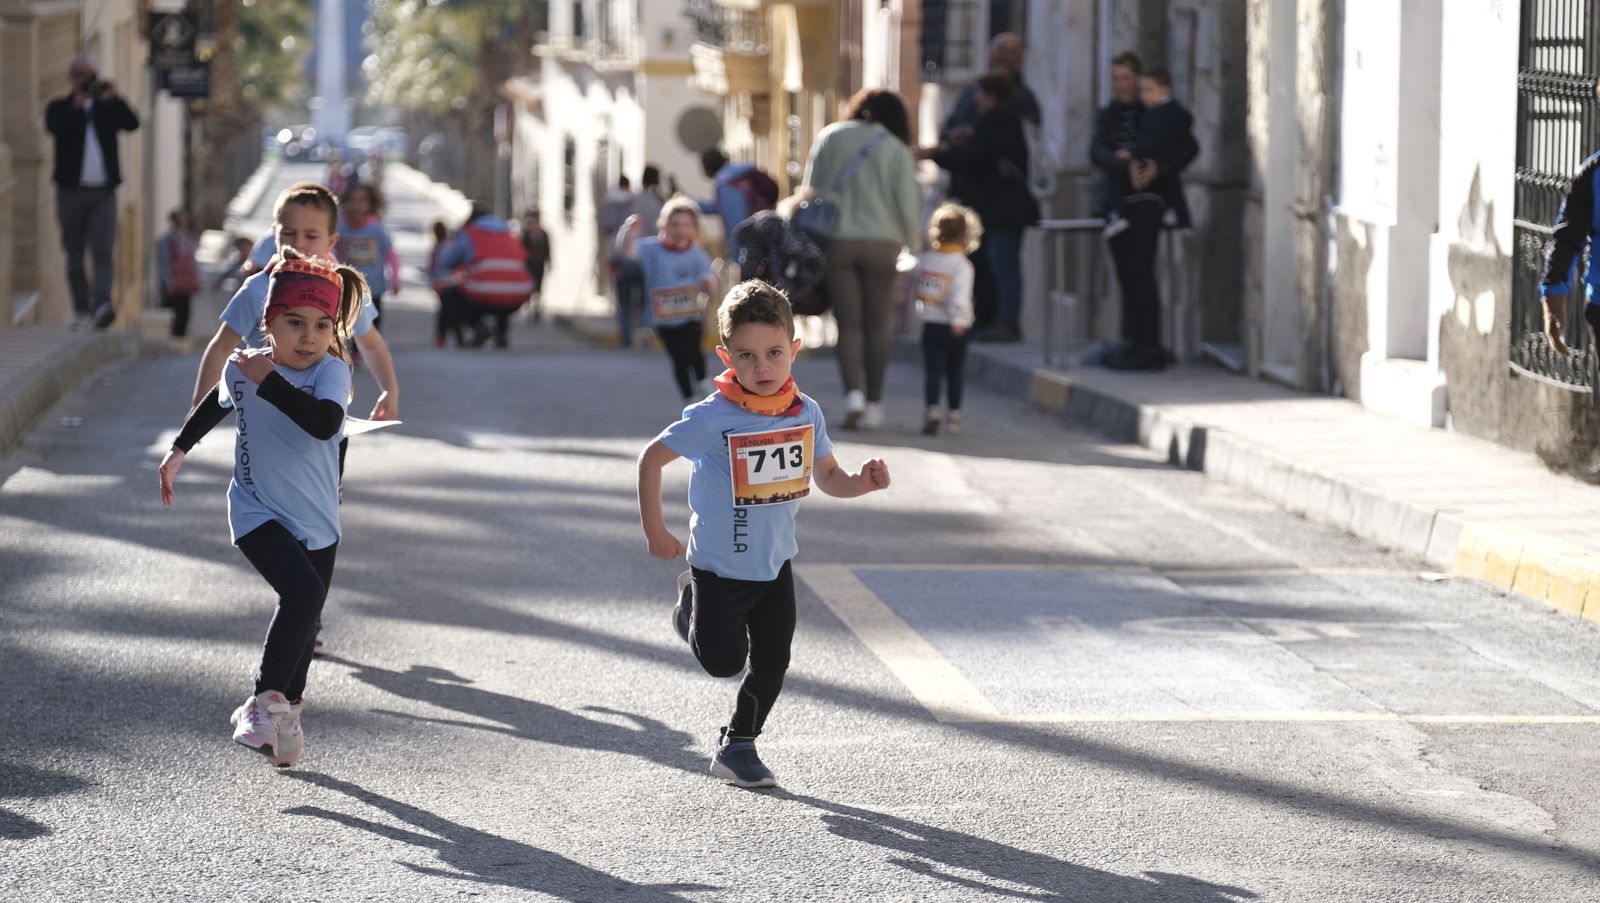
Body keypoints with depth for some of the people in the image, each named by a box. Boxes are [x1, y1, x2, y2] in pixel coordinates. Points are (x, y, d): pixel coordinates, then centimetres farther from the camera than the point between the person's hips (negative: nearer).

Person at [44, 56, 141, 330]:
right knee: (74, 254, 7)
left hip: (103, 193, 0)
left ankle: (102, 304, -27)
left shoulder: (108, 107, 12)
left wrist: (113, 98, -17)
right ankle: (81, 309, 16)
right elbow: (54, 126, -14)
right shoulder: (60, 107, 7)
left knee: (103, 252, -13)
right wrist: (77, 104, -22)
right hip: (71, 191, 0)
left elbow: (132, 123, -5)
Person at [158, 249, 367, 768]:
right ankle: (265, 701, -15)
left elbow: (324, 422, -36)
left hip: (318, 523, 2)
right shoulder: (243, 369, -10)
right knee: (303, 592, -26)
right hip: (259, 513, -2)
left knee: (304, 621, 16)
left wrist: (269, 382, -36)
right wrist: (178, 451, 27)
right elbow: (217, 403, 15)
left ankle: (285, 713, 38)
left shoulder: (332, 372, -14)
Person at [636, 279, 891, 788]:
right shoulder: (713, 419, -21)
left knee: (771, 665, 8)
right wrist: (655, 532, -10)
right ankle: (691, 604, 35)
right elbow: (652, 459, -12)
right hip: (719, 564, -4)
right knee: (723, 662, 4)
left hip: (775, 563, 4)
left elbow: (826, 477, 7)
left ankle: (738, 746, 27)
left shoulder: (806, 414, -6)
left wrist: (863, 483, -15)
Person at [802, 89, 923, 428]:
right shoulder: (896, 149, -1)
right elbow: (908, 205, -4)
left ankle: (853, 392, -16)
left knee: (848, 324, 3)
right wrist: (913, 247, 7)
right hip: (882, 243, -1)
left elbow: (810, 191, 4)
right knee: (877, 326, 9)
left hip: (836, 242, 1)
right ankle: (874, 404, 10)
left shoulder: (830, 137, 4)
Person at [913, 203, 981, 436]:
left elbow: (913, 290, 12)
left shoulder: (923, 260, 2)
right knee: (954, 373, 13)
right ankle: (954, 413, 20)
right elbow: (960, 296, -22)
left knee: (932, 371, -2)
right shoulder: (962, 265, -10)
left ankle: (933, 409, -22)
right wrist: (959, 320, -24)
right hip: (954, 328, -1)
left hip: (931, 326, 1)